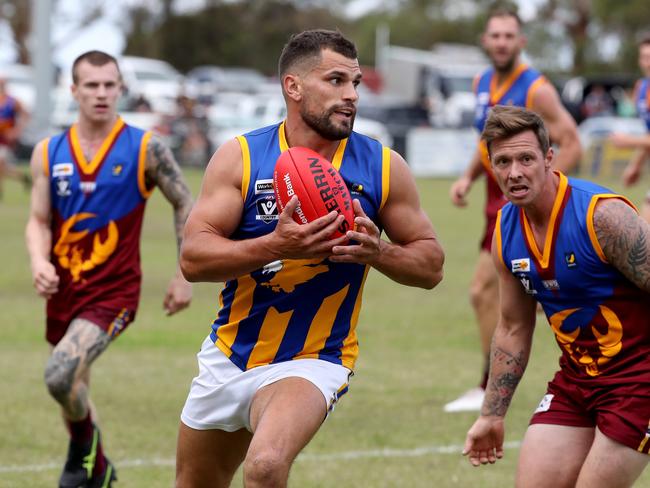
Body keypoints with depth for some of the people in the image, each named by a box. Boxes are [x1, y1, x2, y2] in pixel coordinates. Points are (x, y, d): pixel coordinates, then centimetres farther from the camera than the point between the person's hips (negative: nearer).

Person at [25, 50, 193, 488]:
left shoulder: (145, 148, -6)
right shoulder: (49, 153, 3)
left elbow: (185, 205, 3)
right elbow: (39, 221, 5)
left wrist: (185, 277, 0)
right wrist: (39, 262, -16)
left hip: (114, 291, -5)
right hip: (64, 289, 5)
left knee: (61, 375, -25)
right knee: (73, 388, 17)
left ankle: (83, 446, 4)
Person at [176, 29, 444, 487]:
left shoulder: (382, 167, -6)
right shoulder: (240, 157, -8)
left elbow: (431, 265, 1)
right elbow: (193, 257, -15)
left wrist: (377, 251, -20)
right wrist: (276, 247, -30)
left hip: (312, 361, -2)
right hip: (227, 357, 3)